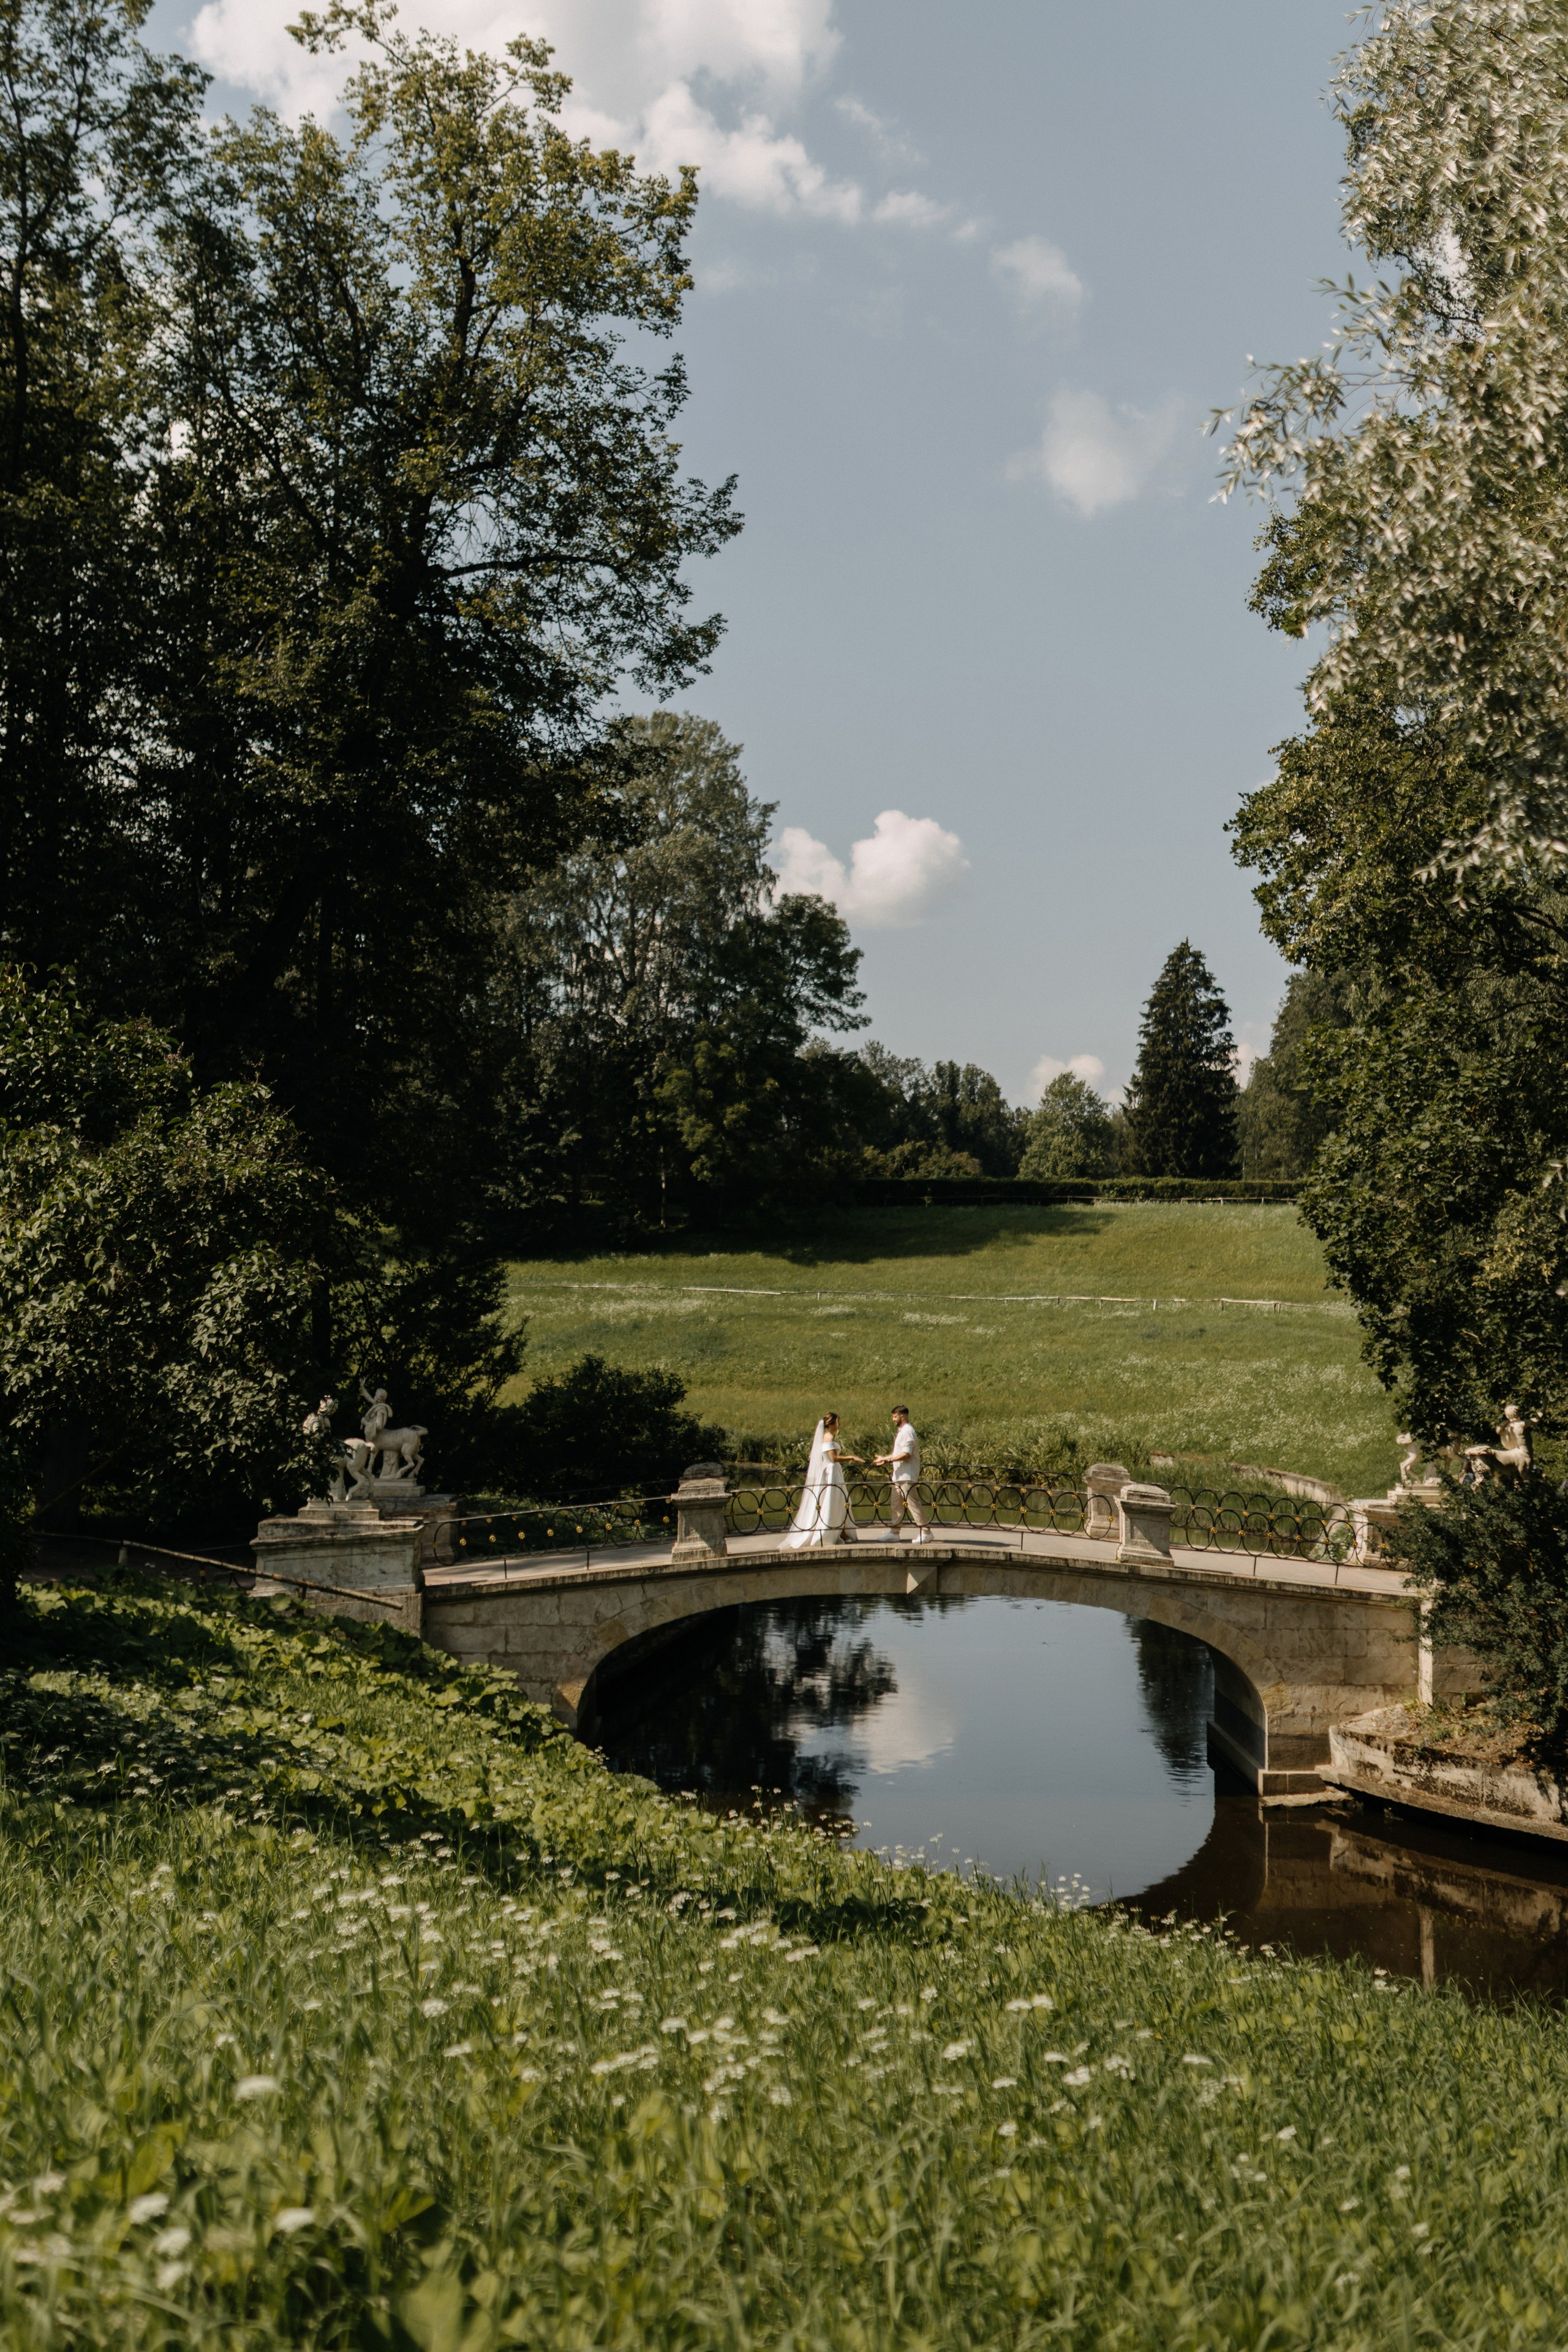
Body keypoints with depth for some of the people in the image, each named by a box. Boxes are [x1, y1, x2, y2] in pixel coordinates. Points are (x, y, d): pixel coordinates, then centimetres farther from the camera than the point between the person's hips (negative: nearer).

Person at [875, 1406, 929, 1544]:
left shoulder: (907, 1432, -15)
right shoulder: (902, 1431, 17)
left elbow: (906, 1454, -23)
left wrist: (888, 1459, -18)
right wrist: (885, 1459, 15)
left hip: (907, 1476, -10)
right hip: (899, 1475, 10)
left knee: (913, 1504, -8)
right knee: (895, 1504, 11)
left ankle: (926, 1532, -4)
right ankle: (893, 1532, 16)